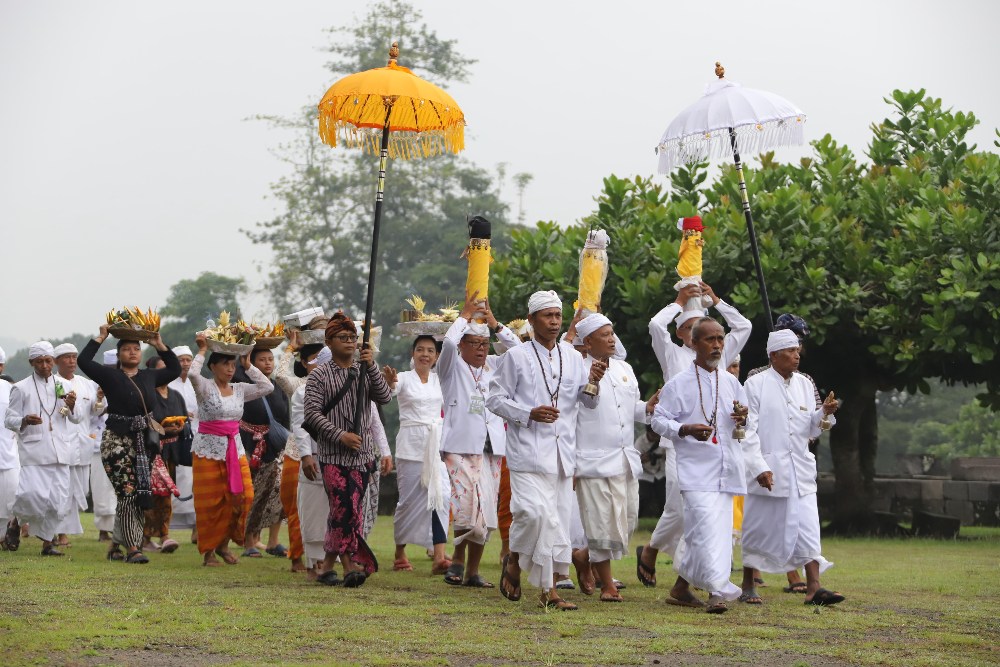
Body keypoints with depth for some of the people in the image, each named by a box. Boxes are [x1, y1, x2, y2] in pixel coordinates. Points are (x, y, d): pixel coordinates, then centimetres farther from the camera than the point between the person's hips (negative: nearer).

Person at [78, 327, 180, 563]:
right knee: (127, 494, -11)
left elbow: (175, 369, 25)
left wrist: (160, 345, 16)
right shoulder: (110, 376, -1)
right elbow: (83, 361, -10)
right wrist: (100, 338, -4)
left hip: (144, 441, 5)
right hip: (117, 440, -5)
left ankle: (117, 544, 18)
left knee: (141, 495, 4)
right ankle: (133, 549, -11)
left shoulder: (149, 376, 12)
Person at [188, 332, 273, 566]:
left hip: (235, 450, 5)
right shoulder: (205, 387, -6)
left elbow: (267, 387, 5)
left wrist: (248, 366, 5)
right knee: (210, 502, -1)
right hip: (208, 450, -5)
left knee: (241, 496, -3)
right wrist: (202, 351, -13)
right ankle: (208, 551, 10)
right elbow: (192, 373, -26)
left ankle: (224, 543, 15)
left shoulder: (239, 389, 10)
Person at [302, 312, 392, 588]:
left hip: (362, 454, 4)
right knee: (346, 508, -14)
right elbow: (311, 413, -7)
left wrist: (371, 366, -12)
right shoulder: (320, 375, 0)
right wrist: (340, 435, -16)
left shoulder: (364, 372, 13)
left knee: (347, 511, 4)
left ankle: (329, 563, 14)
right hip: (333, 455, -4)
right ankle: (351, 565, -11)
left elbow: (385, 397, 0)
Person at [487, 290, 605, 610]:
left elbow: (589, 402, 12)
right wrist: (529, 414, -14)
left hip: (562, 451, 5)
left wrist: (593, 382, -10)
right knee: (533, 511, -20)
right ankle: (514, 560, 8)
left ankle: (549, 589, 10)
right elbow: (495, 399, -1)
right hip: (528, 449, -5)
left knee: (558, 518, 4)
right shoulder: (516, 357, 1)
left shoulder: (573, 358, 14)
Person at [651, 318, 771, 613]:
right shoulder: (679, 384, -1)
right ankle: (718, 592, -19)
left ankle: (681, 588, 18)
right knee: (707, 529, -17)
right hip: (696, 470, -5)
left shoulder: (731, 383, 14)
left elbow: (747, 433, 21)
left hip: (726, 472, 5)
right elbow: (658, 420, -1)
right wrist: (685, 429, -19)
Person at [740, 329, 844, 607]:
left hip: (800, 467, 4)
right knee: (759, 526, 4)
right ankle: (748, 586, 17)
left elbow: (810, 429, 12)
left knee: (807, 526, -5)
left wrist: (824, 413, -5)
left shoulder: (804, 384, 11)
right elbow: (749, 428, -4)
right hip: (767, 466, -4)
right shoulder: (756, 384, -2)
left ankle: (813, 587, -9)